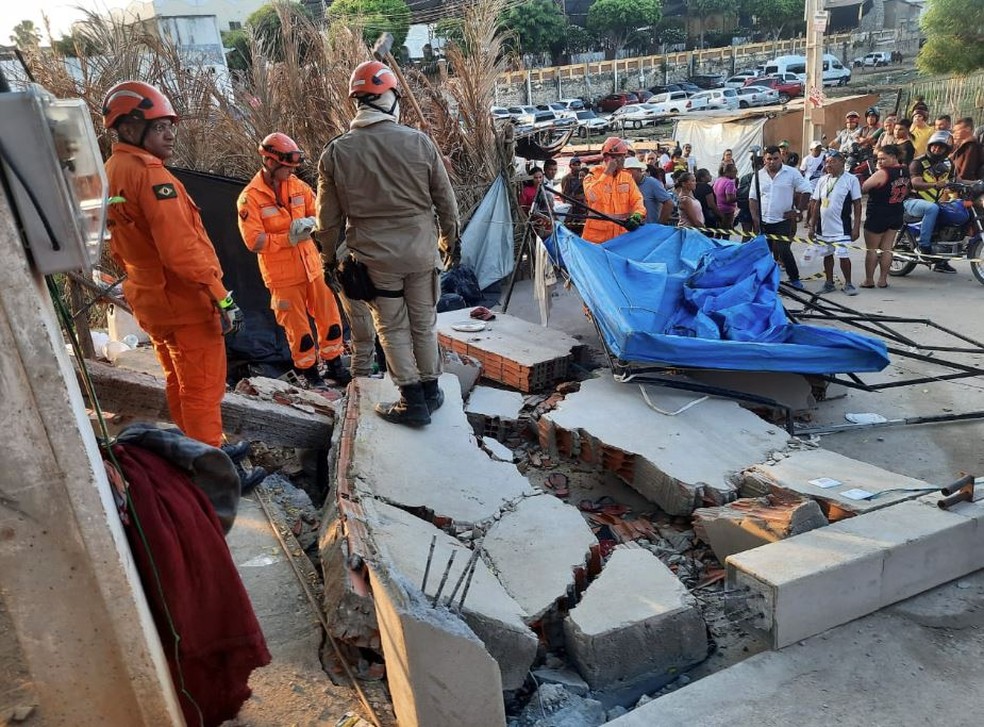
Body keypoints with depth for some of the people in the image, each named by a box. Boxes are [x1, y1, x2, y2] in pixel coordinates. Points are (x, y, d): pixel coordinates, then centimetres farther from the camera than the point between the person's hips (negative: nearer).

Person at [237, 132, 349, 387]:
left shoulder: (297, 186, 3)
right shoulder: (250, 197, -12)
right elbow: (254, 241, -17)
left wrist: (309, 223, -17)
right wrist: (290, 237, -22)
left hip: (311, 266, 5)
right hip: (282, 275, -5)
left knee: (329, 318, 10)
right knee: (298, 328, 4)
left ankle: (334, 364, 28)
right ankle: (309, 371, 22)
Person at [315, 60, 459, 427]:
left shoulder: (336, 152, -8)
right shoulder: (419, 142, -8)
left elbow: (329, 220, -2)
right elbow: (446, 201, 1)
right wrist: (450, 239, 17)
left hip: (374, 257, -1)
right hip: (421, 250, 1)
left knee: (393, 328, 12)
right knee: (424, 322, 16)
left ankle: (413, 400, 14)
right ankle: (430, 390, 28)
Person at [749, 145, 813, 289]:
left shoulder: (792, 173, -4)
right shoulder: (759, 175, 4)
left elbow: (806, 191, -1)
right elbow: (753, 198, 8)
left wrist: (798, 211, -4)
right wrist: (755, 218, -1)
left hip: (783, 220, -3)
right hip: (763, 222, 3)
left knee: (784, 250, -8)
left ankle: (794, 278, 10)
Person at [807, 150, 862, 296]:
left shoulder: (851, 180, -5)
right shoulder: (823, 180, 9)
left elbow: (857, 205, -5)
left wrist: (856, 227, -10)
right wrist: (812, 226, 9)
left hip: (841, 227, -5)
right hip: (823, 227, 5)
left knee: (843, 256, -5)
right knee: (827, 255, 12)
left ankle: (848, 283, 10)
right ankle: (829, 283, 23)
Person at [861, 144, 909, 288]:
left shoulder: (882, 173, -19)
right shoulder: (905, 171, 3)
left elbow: (862, 189, -19)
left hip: (877, 216, -7)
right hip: (896, 216, 7)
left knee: (872, 249, 3)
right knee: (887, 249, 9)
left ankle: (869, 280, 8)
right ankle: (883, 280, 11)